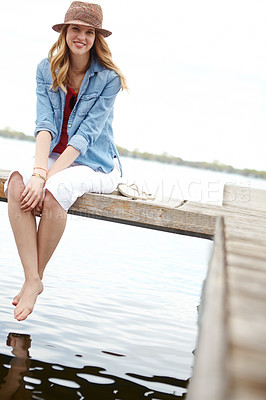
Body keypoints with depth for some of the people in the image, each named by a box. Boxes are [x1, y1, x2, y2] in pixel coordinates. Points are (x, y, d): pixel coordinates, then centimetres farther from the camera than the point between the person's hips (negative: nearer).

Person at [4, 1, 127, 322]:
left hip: (95, 164, -3)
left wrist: (46, 178, -27)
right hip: (53, 156, 4)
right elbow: (45, 125, -10)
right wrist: (38, 171, -27)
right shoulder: (46, 70, 2)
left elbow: (85, 135, -18)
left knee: (54, 190, -34)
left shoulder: (108, 78, -10)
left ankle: (37, 276, -14)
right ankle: (31, 280, -26)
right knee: (16, 183, -28)